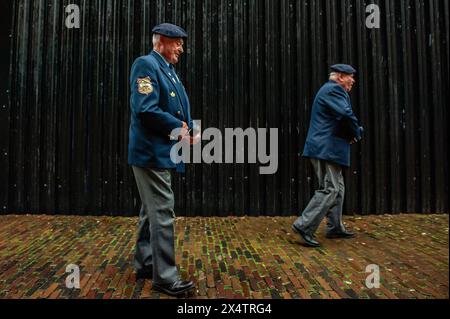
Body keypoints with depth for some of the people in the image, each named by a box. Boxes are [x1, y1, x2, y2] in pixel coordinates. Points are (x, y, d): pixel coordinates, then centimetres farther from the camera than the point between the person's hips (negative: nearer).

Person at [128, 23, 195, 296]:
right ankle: (165, 277, 5)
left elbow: (177, 110, 19)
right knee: (163, 213, -6)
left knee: (152, 211, 16)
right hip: (152, 151, -10)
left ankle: (145, 265, 30)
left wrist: (186, 131, 1)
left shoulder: (168, 69, 18)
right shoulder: (146, 64, -11)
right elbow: (145, 110, -23)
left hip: (161, 151, 10)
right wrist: (178, 128, -14)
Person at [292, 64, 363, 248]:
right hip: (326, 149, -11)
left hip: (326, 148, 11)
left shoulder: (331, 90, 23)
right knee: (330, 189, -11)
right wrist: (357, 133, -6)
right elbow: (346, 115, -24)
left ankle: (335, 228, 23)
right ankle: (304, 226, -8)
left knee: (337, 188, 15)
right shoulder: (334, 89, -10)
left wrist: (351, 134, 7)